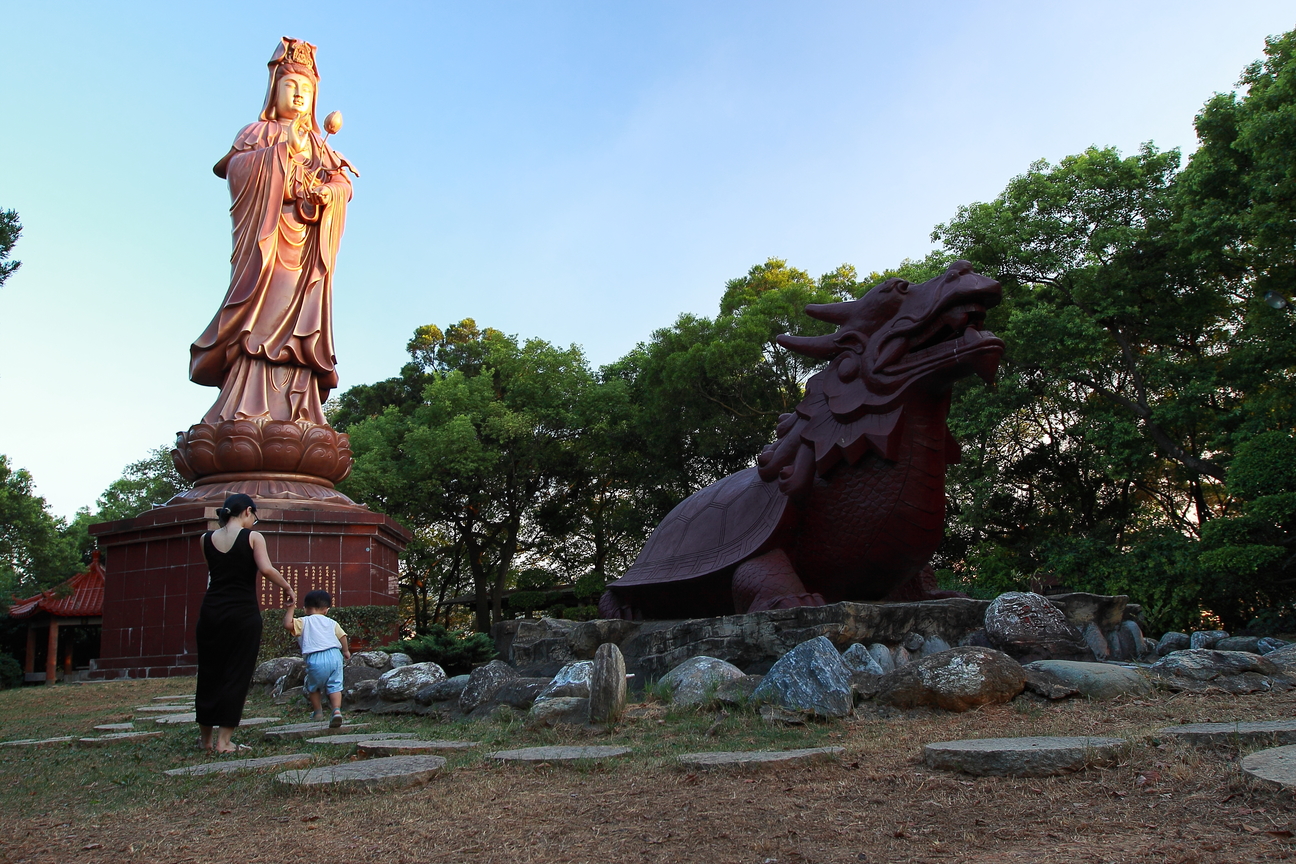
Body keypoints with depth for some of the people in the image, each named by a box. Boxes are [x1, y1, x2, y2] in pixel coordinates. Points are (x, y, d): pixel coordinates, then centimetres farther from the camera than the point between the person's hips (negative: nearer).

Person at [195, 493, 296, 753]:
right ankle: (223, 741, 3)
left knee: (208, 674, 13)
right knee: (236, 676, 3)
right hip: (243, 613, -4)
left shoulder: (207, 539, 7)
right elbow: (266, 569, -17)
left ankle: (206, 739, 23)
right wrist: (288, 588, -2)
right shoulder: (253, 537, -5)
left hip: (211, 612, 4)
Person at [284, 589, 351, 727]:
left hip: (315, 658, -2)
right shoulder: (332, 622, 18)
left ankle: (318, 712, 28)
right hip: (334, 655, 2)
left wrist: (290, 608, 4)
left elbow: (287, 624, -6)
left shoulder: (304, 622, 9)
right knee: (334, 686, 5)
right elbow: (342, 636, 13)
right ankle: (337, 710, -16)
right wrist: (346, 651, 28)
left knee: (312, 687, 21)